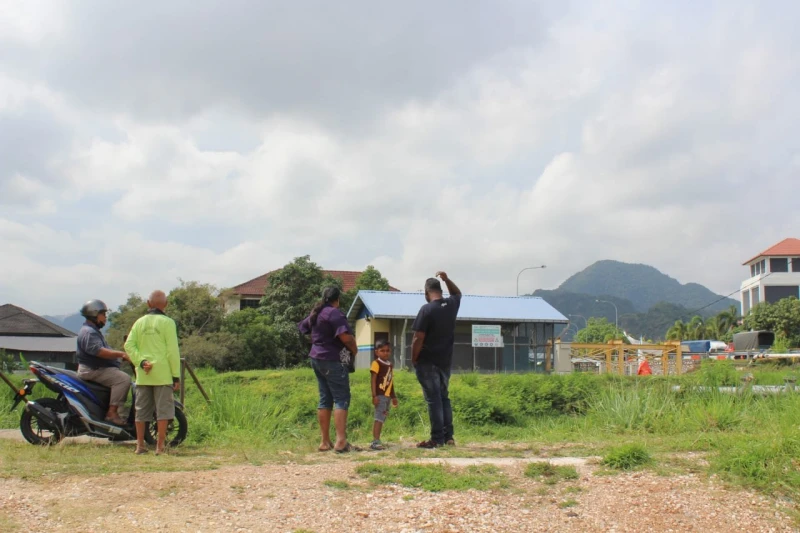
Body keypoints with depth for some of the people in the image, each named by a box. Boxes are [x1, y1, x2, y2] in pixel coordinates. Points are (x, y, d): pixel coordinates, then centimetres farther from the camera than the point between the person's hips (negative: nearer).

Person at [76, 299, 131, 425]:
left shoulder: (94, 331, 23)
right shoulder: (88, 332, -13)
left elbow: (106, 351, 23)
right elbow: (99, 351, -28)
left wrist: (122, 356, 11)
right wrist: (120, 354, -30)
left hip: (99, 369, 11)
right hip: (92, 371, -11)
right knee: (123, 378, -25)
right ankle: (112, 413, -26)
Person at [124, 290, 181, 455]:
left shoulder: (139, 322, 10)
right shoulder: (167, 322, -4)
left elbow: (129, 345, -1)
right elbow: (172, 350, -9)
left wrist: (141, 362, -7)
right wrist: (176, 375, -6)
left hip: (143, 375, 5)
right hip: (162, 374, -5)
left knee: (141, 410, 10)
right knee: (163, 409, 0)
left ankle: (140, 445, 14)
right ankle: (160, 445, -1)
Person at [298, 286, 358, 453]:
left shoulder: (316, 313, 11)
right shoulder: (334, 313, -15)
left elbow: (303, 327, 28)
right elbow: (346, 336, -24)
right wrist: (354, 350, -6)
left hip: (317, 358, 9)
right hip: (333, 360, -9)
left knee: (325, 399, 11)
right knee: (341, 399, -6)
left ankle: (325, 442, 13)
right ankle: (341, 441, -12)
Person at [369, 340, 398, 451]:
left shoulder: (390, 365, 16)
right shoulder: (376, 363, -7)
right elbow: (373, 381, -11)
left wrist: (393, 396, 22)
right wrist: (374, 396, -18)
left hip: (387, 395, 8)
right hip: (380, 395, -8)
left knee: (382, 418, 10)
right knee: (379, 418, -12)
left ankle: (377, 440, 16)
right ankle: (375, 441, -14)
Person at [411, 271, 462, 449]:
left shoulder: (427, 310, -16)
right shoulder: (452, 305, 3)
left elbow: (418, 339, -17)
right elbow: (457, 293, 30)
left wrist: (413, 360, -4)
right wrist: (447, 279, 15)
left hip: (428, 362, -6)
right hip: (445, 361, 6)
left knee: (433, 400, -4)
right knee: (444, 398, 15)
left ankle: (437, 439, -2)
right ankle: (448, 437, 15)